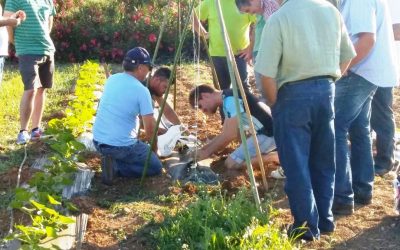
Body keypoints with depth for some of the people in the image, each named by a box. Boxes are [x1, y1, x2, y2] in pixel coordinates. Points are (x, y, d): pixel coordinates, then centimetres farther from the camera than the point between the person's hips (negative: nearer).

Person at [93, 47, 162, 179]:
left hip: (98, 141, 7)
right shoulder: (142, 90, -14)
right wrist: (154, 149, 8)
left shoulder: (112, 79, 6)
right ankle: (115, 166, -6)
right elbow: (150, 127, -12)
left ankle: (110, 159, 8)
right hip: (121, 146, -7)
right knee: (156, 167, 11)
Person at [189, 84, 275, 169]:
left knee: (231, 163, -9)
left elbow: (231, 135, -17)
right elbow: (225, 134, 21)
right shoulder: (227, 100, 17)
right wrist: (202, 149, 14)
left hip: (269, 133, -10)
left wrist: (207, 152, -8)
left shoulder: (230, 99, -15)